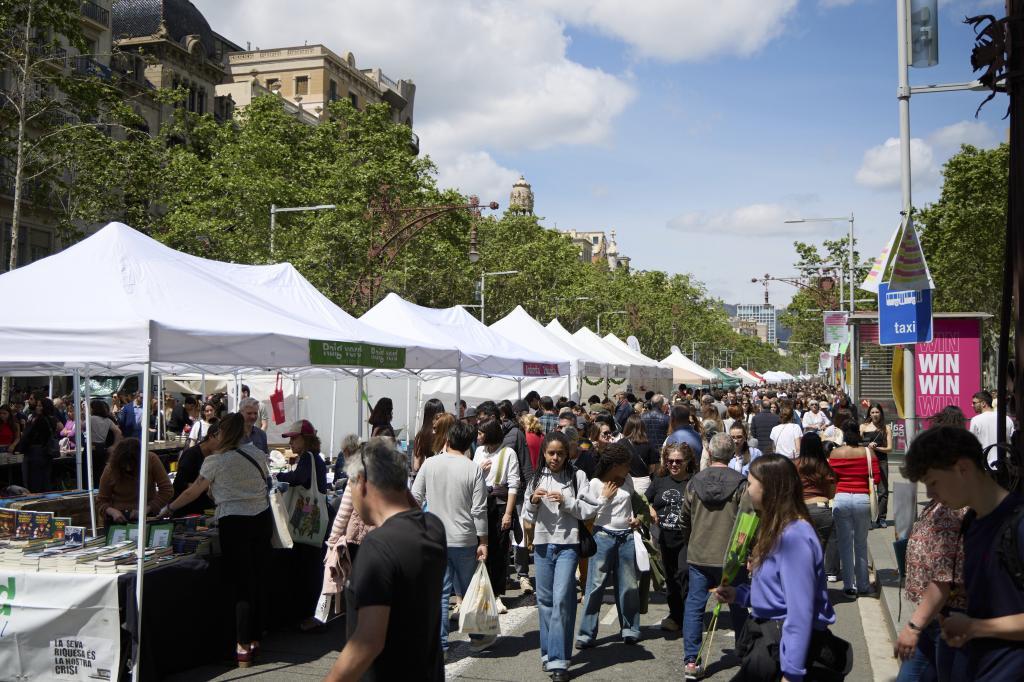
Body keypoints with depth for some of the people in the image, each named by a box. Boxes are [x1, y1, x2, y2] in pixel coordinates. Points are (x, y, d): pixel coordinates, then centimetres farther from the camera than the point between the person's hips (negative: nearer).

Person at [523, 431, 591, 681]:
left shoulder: (577, 476, -2)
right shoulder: (537, 477, 8)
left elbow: (587, 511, -5)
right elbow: (527, 516, 11)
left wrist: (565, 500, -17)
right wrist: (533, 501, -8)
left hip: (567, 544, -4)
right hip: (542, 543, 4)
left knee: (561, 599, -11)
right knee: (544, 599, 11)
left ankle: (558, 660, -7)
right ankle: (548, 653, 23)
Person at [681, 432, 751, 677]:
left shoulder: (694, 482, 1)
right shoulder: (740, 483, -9)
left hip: (698, 556, 2)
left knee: (694, 606, 5)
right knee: (738, 606, 14)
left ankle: (690, 661, 2)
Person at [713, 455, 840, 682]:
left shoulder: (794, 537, -23)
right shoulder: (776, 530, 10)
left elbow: (800, 612, -25)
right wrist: (738, 595, 5)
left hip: (782, 645, -10)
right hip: (767, 637, 10)